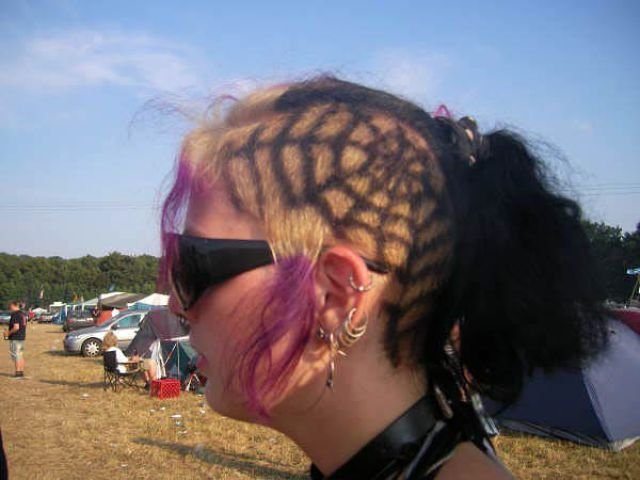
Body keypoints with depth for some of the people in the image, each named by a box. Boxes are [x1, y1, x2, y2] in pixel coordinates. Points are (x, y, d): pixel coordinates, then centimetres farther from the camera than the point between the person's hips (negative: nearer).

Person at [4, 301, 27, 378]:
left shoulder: (15, 315, -17)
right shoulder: (23, 314, 12)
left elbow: (16, 327, -25)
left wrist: (8, 333, -12)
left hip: (15, 338, -9)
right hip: (22, 337, 9)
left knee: (16, 355, -4)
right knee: (21, 355, 13)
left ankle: (18, 373, -3)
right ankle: (21, 372, 17)